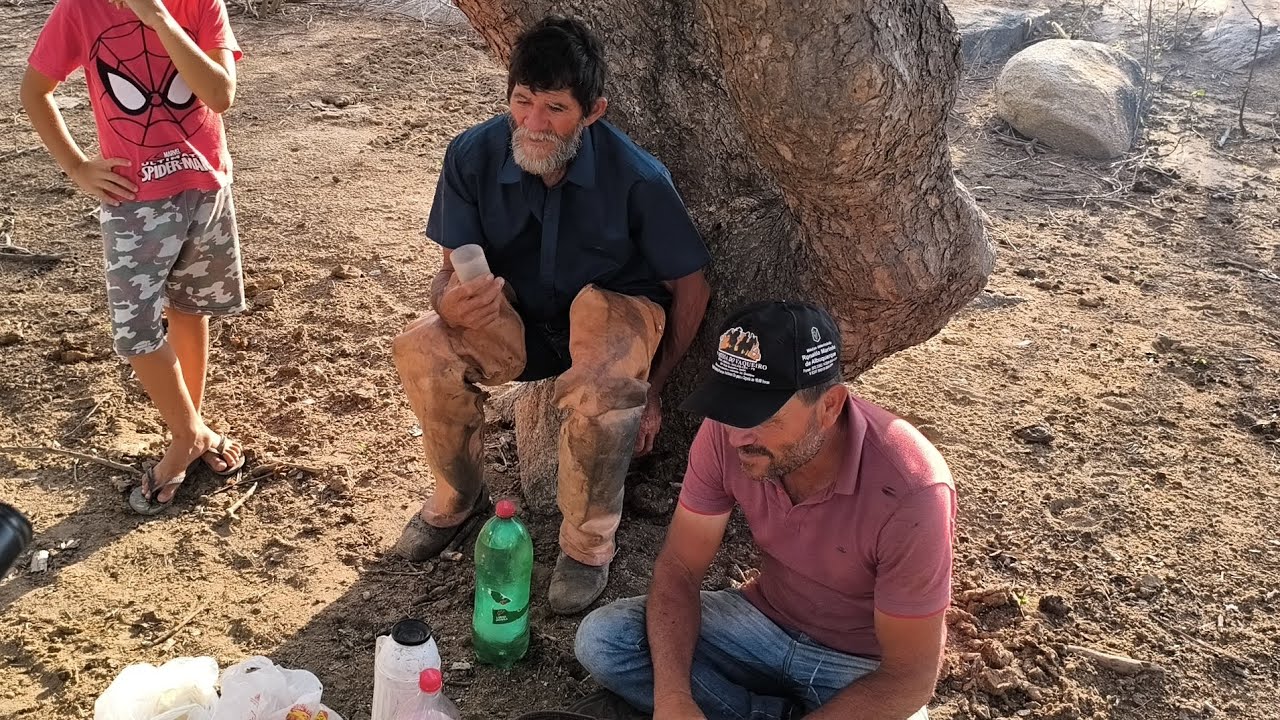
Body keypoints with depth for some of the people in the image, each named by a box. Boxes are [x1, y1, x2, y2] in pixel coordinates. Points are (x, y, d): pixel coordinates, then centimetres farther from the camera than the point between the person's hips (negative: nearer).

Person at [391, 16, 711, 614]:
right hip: (518, 317, 3)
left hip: (614, 309, -2)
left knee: (608, 386, -38)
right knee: (420, 349, -26)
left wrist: (652, 389, -8)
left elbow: (690, 286, -10)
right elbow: (452, 271, -10)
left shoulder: (637, 177, -23)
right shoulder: (473, 156, -17)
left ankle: (588, 544, -11)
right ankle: (458, 496, 2)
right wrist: (452, 302, -36)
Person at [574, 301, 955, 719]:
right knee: (600, 639, -13)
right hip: (766, 620, 5)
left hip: (866, 666, -4)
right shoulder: (725, 434, -19)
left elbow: (910, 677, -24)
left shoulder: (910, 491, -32)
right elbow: (679, 567, -9)